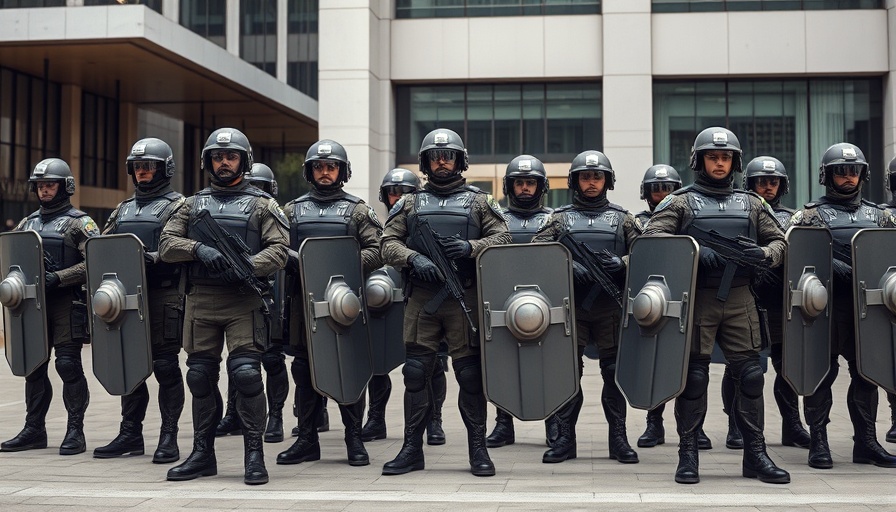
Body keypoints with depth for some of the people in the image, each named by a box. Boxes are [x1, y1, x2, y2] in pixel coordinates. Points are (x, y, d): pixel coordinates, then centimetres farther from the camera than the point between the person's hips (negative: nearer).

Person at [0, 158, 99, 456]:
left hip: (67, 303, -6)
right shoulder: (28, 223, 16)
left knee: (68, 365, -7)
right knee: (34, 367, 8)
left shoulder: (79, 223, -3)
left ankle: (75, 431, 0)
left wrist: (58, 278, -20)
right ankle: (34, 430, 17)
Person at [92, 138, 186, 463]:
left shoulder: (176, 206, 1)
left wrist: (153, 258, -26)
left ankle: (169, 437, 1)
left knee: (165, 366, -4)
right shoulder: (123, 209, 21)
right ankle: (130, 434, 17)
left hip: (163, 296, -6)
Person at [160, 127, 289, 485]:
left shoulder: (262, 205, 8)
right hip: (200, 300, 4)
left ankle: (254, 453, -3)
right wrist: (198, 248, -11)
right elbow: (166, 244, 8)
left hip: (244, 301, -4)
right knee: (200, 375, 7)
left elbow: (279, 250, -3)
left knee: (246, 372, -13)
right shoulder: (193, 204, 17)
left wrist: (247, 265, -20)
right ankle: (202, 453, 18)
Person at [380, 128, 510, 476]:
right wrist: (414, 258, -11)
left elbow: (502, 238, 6)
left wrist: (471, 247, -12)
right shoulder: (410, 204, 15)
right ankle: (412, 449, 11)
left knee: (470, 372, 0)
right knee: (416, 371, 2)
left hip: (464, 297, -1)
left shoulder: (479, 202, 12)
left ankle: (478, 449, 8)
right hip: (421, 297, 2)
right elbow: (388, 243, 9)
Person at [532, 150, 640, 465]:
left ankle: (618, 438, 10)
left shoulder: (622, 218, 12)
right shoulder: (561, 218, 10)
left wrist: (621, 263, -14)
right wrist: (566, 266, -18)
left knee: (614, 371, 2)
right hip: (571, 305, 0)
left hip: (610, 306, 0)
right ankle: (565, 438, 9)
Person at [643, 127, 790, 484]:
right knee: (693, 376, -1)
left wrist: (764, 254, -8)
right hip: (697, 298, -3)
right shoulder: (680, 202, 7)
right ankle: (688, 455, 7)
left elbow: (780, 241, 15)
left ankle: (755, 455, 11)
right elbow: (652, 237, -5)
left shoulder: (751, 204, 17)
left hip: (739, 299, 3)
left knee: (750, 374, 1)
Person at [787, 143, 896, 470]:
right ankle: (818, 440, 4)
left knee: (866, 372, 7)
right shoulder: (811, 215, 3)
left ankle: (866, 441, 14)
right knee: (823, 372, -1)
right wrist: (831, 266, -23)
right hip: (829, 303, -4)